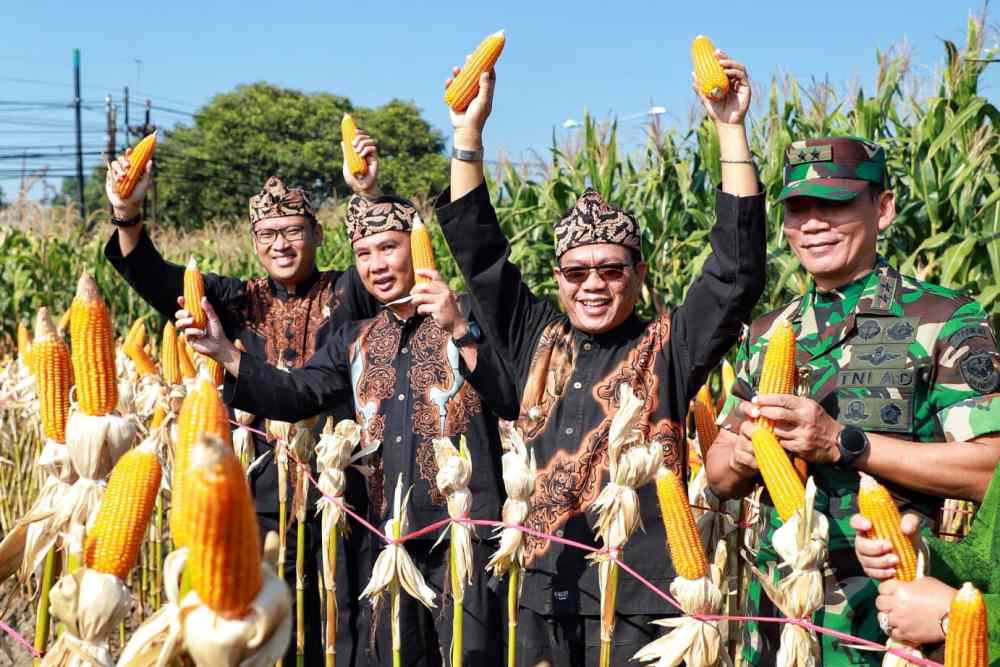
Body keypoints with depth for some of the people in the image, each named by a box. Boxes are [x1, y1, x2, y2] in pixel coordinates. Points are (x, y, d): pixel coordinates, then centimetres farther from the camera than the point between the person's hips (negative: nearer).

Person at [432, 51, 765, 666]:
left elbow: (738, 273, -9)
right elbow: (480, 252, 11)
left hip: (635, 598, -4)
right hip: (539, 592, 4)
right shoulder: (538, 340, 11)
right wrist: (469, 132, 6)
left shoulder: (667, 348, 1)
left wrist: (731, 129, -13)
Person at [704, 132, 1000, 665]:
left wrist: (842, 442, -23)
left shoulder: (945, 321, -8)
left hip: (895, 619, -4)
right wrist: (745, 456, -13)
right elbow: (719, 477, 10)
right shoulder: (766, 335, 8)